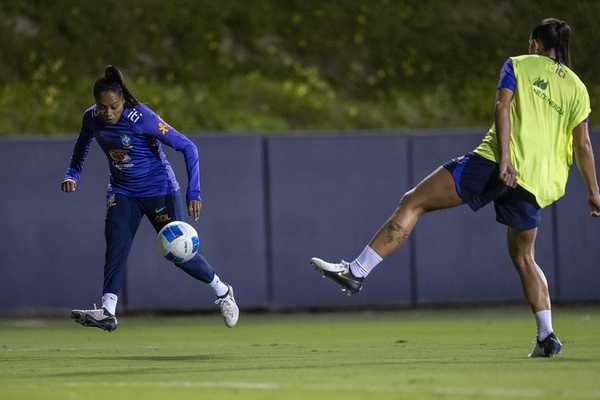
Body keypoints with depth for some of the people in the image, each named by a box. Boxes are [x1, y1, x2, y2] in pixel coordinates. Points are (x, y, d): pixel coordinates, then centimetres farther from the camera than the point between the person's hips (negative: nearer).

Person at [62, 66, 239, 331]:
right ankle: (107, 312, -24)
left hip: (159, 190, -4)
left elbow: (188, 148, -24)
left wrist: (193, 193, -28)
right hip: (123, 193, 4)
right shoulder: (91, 118, -11)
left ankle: (222, 292, 24)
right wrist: (72, 174, 2)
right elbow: (83, 142, 16)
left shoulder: (142, 118, -28)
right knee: (116, 249, -17)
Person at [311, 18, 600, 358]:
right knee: (524, 257, 22)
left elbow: (503, 107, -7)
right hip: (537, 183, 5)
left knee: (413, 203, -1)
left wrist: (504, 159, -16)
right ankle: (547, 337, 12)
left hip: (497, 164, -5)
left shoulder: (518, 65, 10)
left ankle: (356, 272, -9)